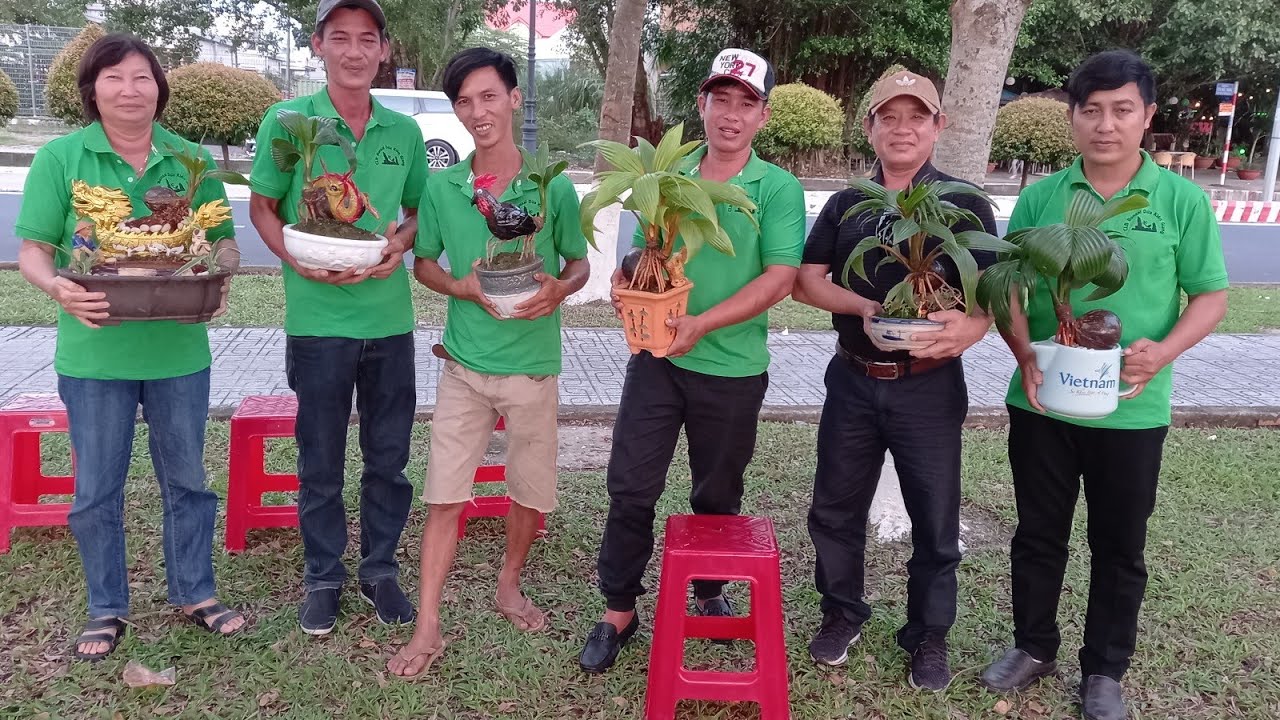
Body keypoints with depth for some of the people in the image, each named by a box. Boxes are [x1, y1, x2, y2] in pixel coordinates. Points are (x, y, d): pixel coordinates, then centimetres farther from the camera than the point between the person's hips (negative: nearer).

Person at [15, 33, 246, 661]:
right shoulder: (60, 158, -3)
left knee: (186, 478, 14)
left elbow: (224, 239, 9)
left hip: (179, 348, 2)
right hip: (94, 351, -1)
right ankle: (107, 608, 27)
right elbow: (33, 252, -3)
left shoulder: (192, 159, 3)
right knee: (97, 490, 9)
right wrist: (58, 289, -24)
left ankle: (194, 593, 31)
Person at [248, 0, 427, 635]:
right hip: (316, 316, -2)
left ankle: (380, 570, 28)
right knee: (320, 459, 9)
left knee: (389, 456, 11)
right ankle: (323, 577, 26)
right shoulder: (286, 121, -3)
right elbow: (262, 208, 2)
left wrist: (401, 243, -7)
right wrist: (299, 261, -15)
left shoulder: (404, 131, 5)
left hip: (389, 315, 3)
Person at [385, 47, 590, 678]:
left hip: (534, 367, 0)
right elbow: (423, 264, 9)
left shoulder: (554, 188, -5)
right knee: (444, 497, 0)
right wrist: (461, 287, -12)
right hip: (464, 364, 0)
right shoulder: (441, 187, -2)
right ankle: (427, 627, 10)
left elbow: (580, 265, 6)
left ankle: (509, 586, 38)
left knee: (532, 495, 12)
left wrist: (559, 289, -17)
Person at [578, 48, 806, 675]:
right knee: (631, 486, 1)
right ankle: (619, 609, 16)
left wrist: (701, 325, -23)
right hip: (657, 358, 2)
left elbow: (778, 279, -16)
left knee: (717, 495, 15)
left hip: (733, 370, -2)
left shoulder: (778, 189, -6)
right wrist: (626, 283, -10)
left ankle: (710, 592, 37)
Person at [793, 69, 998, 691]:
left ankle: (928, 637, 25)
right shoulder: (846, 205, 6)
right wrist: (866, 307, -18)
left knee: (934, 520, 7)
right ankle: (842, 613, 33)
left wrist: (972, 326, -30)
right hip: (853, 380, 3)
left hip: (929, 386, -3)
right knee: (836, 508, 12)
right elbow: (807, 281, 0)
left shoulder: (963, 205, -3)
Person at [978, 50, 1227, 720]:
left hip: (1132, 410, -1)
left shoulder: (1182, 199, -4)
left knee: (1120, 546, 12)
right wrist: (1024, 355, -14)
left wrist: (1162, 352, -19)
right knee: (1038, 534, 15)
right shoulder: (1039, 197, 0)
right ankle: (1034, 646, 35)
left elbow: (1210, 296, 0)